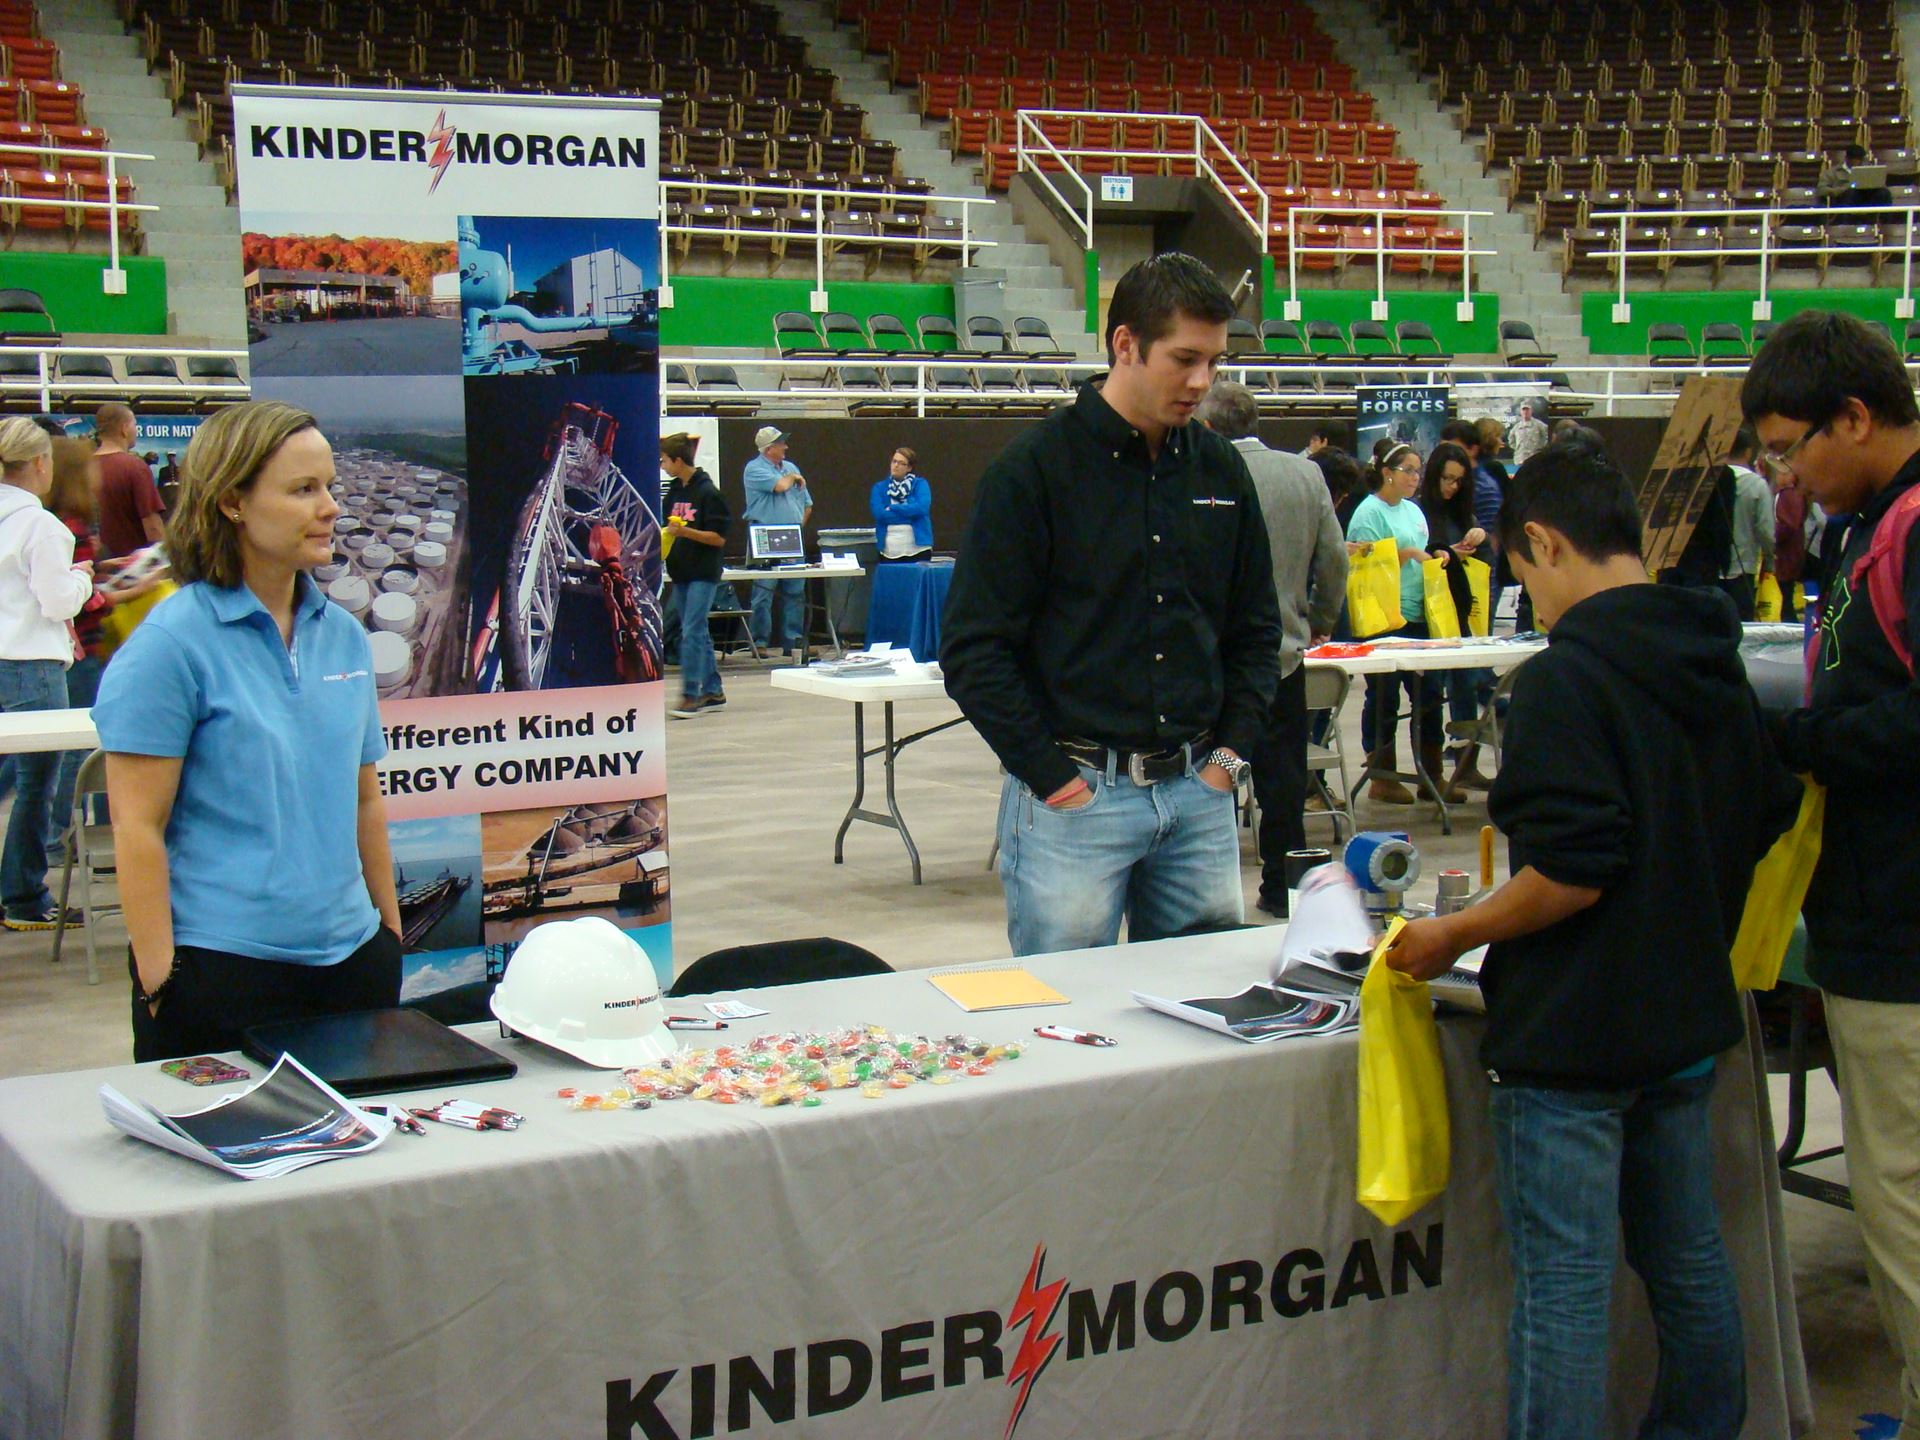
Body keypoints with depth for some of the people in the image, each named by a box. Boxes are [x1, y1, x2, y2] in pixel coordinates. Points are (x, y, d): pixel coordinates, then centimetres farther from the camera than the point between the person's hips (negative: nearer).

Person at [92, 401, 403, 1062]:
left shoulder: (345, 636, 9)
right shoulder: (172, 643, -9)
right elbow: (138, 828, -11)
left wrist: (392, 933, 16)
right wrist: (159, 983, -13)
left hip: (351, 959, 6)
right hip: (222, 971, -6)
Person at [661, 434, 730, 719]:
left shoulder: (708, 492, -12)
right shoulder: (675, 491, 11)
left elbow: (719, 538, -15)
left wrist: (685, 532, -23)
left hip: (703, 572, -8)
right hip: (681, 571, 8)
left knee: (691, 632, -12)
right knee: (698, 632, 12)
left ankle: (691, 694, -12)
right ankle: (712, 692, 18)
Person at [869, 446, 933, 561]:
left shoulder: (920, 484, 6)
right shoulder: (879, 487, 10)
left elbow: (922, 508, -13)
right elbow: (879, 513, -7)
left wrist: (892, 508, -7)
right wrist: (910, 513, -7)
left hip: (917, 549, -1)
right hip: (889, 552, 1)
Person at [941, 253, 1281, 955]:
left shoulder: (1220, 469, 10)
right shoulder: (1032, 469, -7)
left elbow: (1256, 629, 19)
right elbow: (973, 650, -9)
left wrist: (1231, 751, 6)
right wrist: (1051, 778, -12)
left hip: (1198, 794, 5)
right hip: (1073, 798, -5)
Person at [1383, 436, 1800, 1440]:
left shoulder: (1565, 678, -18)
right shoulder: (1718, 671, 7)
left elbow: (1570, 871, -24)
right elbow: (1765, 824, 17)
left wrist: (1454, 936, -12)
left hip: (1574, 1036, -8)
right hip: (1688, 1019, 8)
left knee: (1561, 1284, -1)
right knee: (1689, 1262, 19)